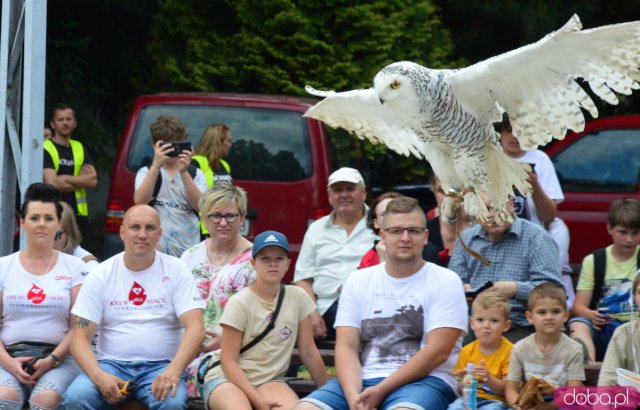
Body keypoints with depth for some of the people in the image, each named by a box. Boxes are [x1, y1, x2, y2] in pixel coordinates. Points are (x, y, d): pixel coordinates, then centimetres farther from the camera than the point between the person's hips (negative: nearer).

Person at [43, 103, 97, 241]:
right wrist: (81, 180, -3)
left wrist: (65, 178, -10)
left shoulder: (80, 148, 15)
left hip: (79, 215, 6)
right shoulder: (45, 149, -4)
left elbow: (93, 180, 3)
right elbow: (52, 183, -16)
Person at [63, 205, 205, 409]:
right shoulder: (101, 275, 3)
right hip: (111, 363, 1)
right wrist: (99, 376, -21)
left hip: (161, 366, -1)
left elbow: (195, 328, -8)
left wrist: (174, 370, -27)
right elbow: (79, 337, -1)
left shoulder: (175, 270, 2)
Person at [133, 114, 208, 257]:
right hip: (156, 249, -1)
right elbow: (140, 201, -11)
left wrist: (184, 172, -16)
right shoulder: (146, 172, 9)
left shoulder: (195, 174, 12)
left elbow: (199, 205, -6)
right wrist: (156, 165, -18)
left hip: (188, 250, 1)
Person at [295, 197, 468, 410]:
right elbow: (346, 347, 5)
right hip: (362, 381, 4)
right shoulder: (358, 281, 13)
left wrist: (381, 391, -15)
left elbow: (437, 351, -7)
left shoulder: (446, 282, 2)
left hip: (424, 380, -4)